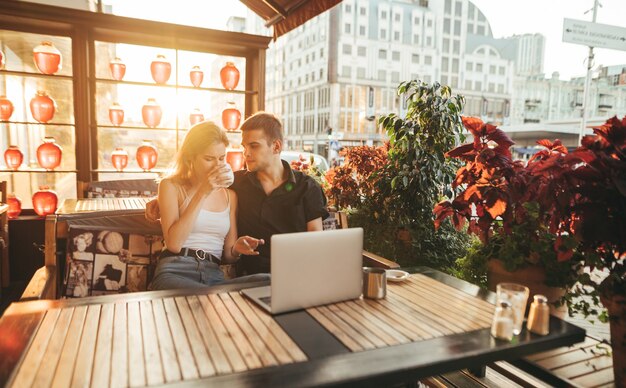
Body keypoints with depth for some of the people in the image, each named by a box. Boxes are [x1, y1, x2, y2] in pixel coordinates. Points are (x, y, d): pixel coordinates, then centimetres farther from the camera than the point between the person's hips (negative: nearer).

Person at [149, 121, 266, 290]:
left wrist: (236, 249, -6)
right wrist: (203, 193, -10)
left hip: (214, 276, 5)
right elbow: (173, 244, -10)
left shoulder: (230, 195, 17)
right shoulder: (171, 186, 6)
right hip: (175, 272, -4)